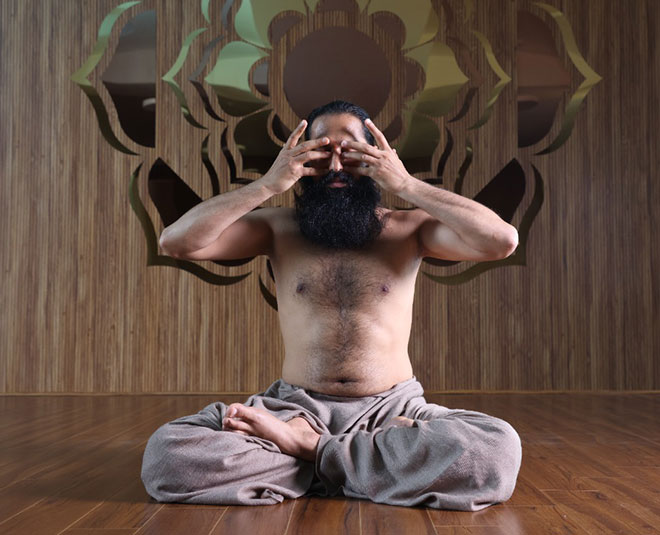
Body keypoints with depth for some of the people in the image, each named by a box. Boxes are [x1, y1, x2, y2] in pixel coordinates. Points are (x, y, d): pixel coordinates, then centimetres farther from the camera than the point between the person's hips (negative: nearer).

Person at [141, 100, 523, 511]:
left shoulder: (407, 228, 5)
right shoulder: (279, 228, 8)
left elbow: (502, 240, -11)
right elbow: (176, 241, -4)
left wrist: (405, 184, -12)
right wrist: (267, 186, -11)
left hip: (393, 409, 0)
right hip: (295, 407, 1)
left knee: (500, 451, -31)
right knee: (167, 454, -25)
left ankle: (308, 447, -17)